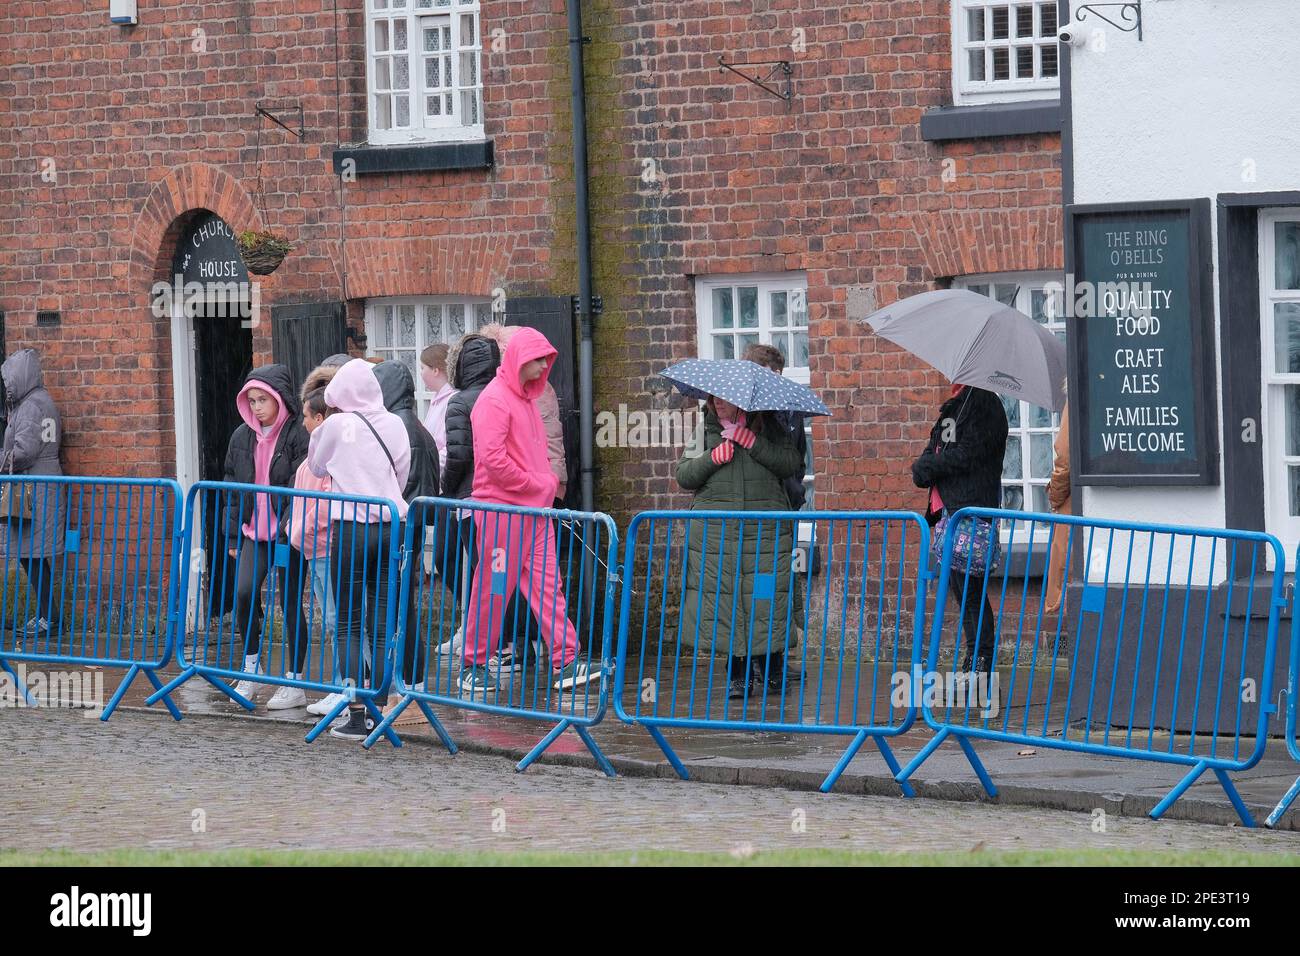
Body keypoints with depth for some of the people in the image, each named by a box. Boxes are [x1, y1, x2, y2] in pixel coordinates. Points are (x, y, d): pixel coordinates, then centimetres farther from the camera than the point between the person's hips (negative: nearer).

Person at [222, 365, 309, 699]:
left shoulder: (298, 436, -10)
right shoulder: (242, 437, 9)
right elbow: (233, 488, 15)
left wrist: (288, 530, -18)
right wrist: (233, 536, 13)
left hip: (289, 533, -5)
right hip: (255, 531, 5)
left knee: (290, 602, 2)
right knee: (243, 591, -13)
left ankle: (294, 679, 12)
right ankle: (251, 664, 4)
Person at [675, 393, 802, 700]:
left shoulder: (769, 427, 9)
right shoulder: (705, 431, 13)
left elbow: (792, 464, -5)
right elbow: (684, 476, 6)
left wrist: (752, 442, -12)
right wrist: (714, 457, -10)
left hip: (766, 533, -1)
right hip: (715, 532, 1)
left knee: (766, 599, -4)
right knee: (723, 601, -3)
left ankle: (770, 668, 13)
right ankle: (739, 674, 5)